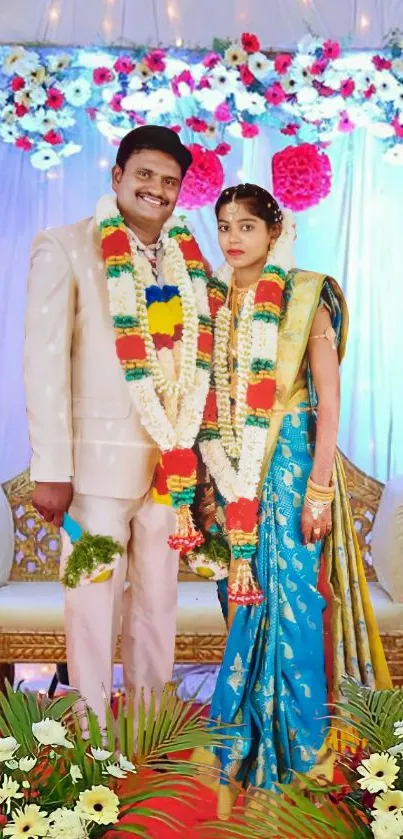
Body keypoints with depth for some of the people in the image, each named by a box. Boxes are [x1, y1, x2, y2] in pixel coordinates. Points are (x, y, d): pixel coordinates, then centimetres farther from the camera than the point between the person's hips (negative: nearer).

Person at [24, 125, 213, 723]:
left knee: (157, 602, 13)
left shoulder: (189, 261, 10)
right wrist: (50, 469, -13)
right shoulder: (66, 249, -4)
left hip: (172, 462, 5)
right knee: (95, 603, 4)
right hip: (100, 459, -4)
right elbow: (45, 363, -9)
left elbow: (197, 363, 13)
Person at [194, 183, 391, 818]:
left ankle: (292, 748, 18)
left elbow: (329, 396, -8)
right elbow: (205, 393, 11)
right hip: (231, 471, 5)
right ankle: (246, 742, 27)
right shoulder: (212, 300, 9)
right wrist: (211, 479, 6)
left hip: (289, 465, -4)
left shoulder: (304, 297, -4)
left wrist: (320, 487, -14)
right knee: (241, 598, 10)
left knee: (286, 599, -1)